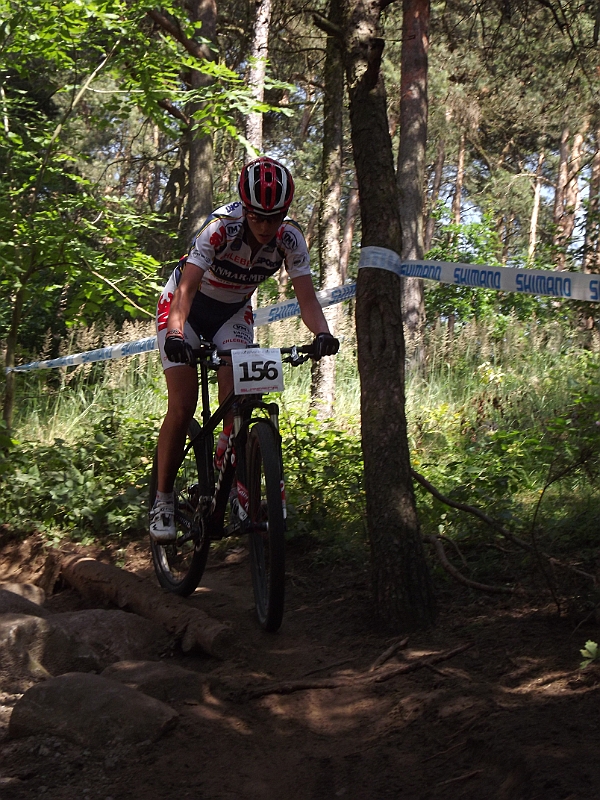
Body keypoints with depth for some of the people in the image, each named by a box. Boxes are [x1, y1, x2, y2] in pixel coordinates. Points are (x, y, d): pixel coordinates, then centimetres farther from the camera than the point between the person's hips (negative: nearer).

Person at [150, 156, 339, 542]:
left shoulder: (290, 238, -20)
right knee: (182, 408, -13)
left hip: (233, 311, 3)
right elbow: (187, 288, -39)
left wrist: (323, 333, -43)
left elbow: (307, 297, -23)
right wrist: (176, 335, -56)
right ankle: (163, 500, 0)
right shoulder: (221, 227, -31)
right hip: (186, 306, -3)